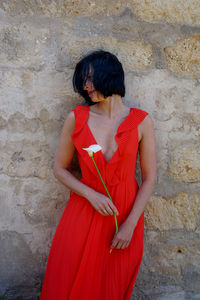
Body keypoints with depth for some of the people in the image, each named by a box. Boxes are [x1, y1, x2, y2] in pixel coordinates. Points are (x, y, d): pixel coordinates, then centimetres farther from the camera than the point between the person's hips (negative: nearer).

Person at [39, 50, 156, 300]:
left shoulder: (141, 122, -5)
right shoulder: (76, 118, -3)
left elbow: (149, 178, -3)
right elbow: (59, 169, 2)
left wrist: (130, 225, -9)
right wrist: (92, 195, -13)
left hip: (126, 215, 0)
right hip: (83, 213, 1)